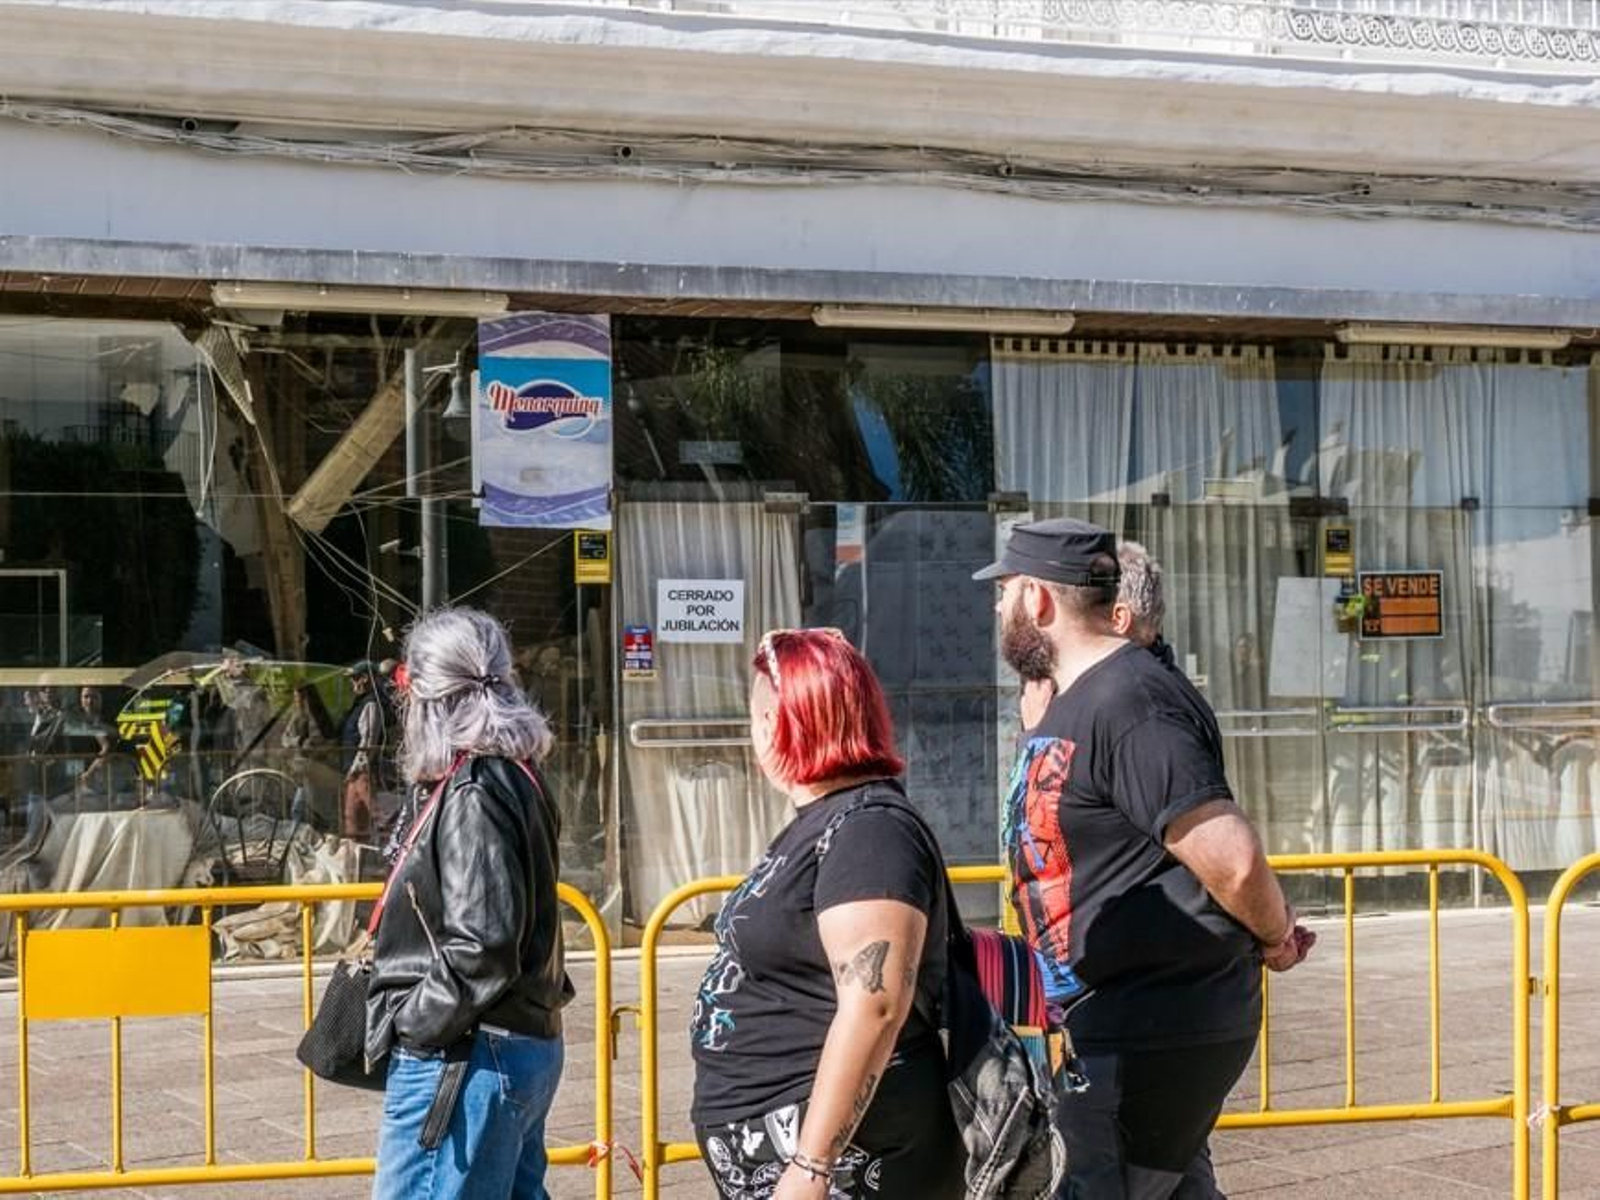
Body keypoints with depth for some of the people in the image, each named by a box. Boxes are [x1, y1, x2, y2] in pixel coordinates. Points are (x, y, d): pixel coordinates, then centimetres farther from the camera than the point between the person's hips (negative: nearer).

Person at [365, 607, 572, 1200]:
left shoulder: (473, 795, -18)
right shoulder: (515, 779, 10)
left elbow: (482, 948, -24)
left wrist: (412, 1025, -13)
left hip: (465, 1061, -10)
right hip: (527, 1046, 10)